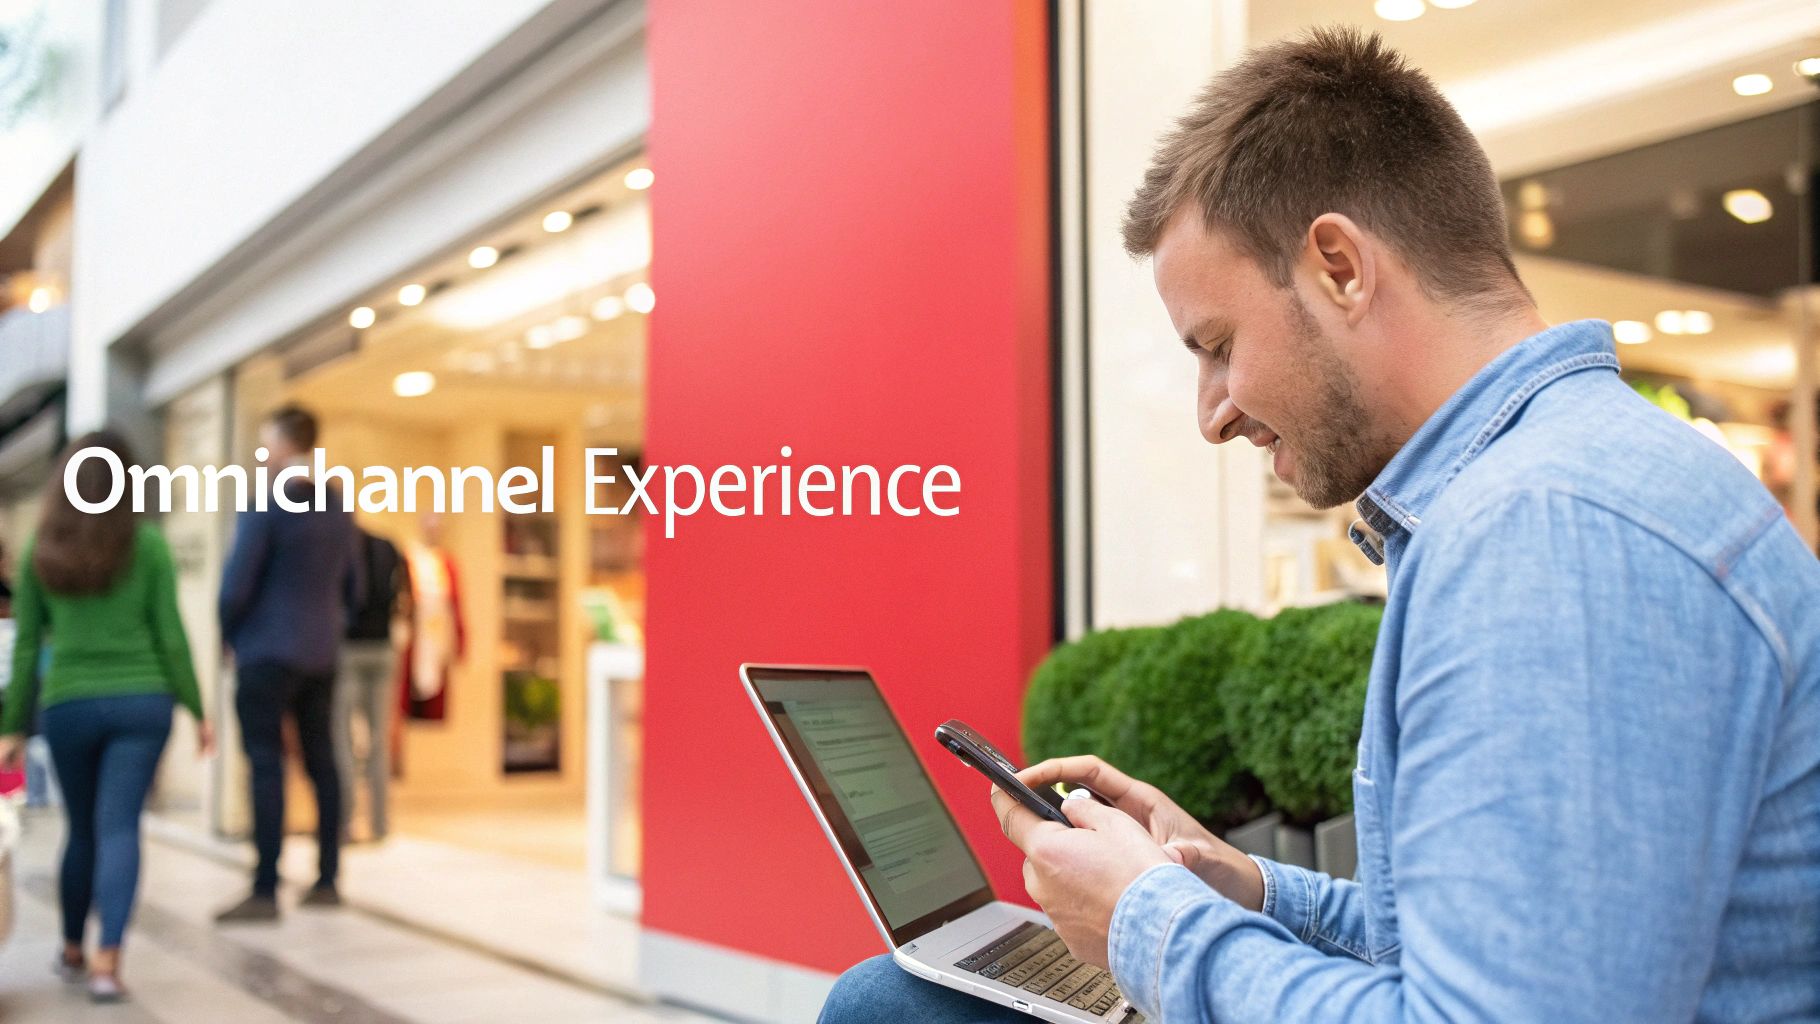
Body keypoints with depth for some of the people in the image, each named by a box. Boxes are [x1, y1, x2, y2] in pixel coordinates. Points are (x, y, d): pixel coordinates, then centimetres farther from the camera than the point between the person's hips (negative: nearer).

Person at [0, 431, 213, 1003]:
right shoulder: (147, 544, -2)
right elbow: (170, 635, -3)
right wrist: (197, 709, 3)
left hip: (67, 704, 2)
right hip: (141, 699, -2)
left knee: (82, 829, 17)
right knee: (119, 827, -4)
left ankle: (72, 950, 31)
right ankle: (107, 962, -13)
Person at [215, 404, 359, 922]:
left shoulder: (265, 508, -13)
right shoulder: (338, 508, 9)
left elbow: (236, 586, -14)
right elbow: (351, 587, 13)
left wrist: (229, 636, 3)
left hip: (268, 652, -7)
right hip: (322, 654, 7)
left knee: (266, 767, -5)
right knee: (321, 762, 10)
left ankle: (265, 892, -5)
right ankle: (327, 880, 15)